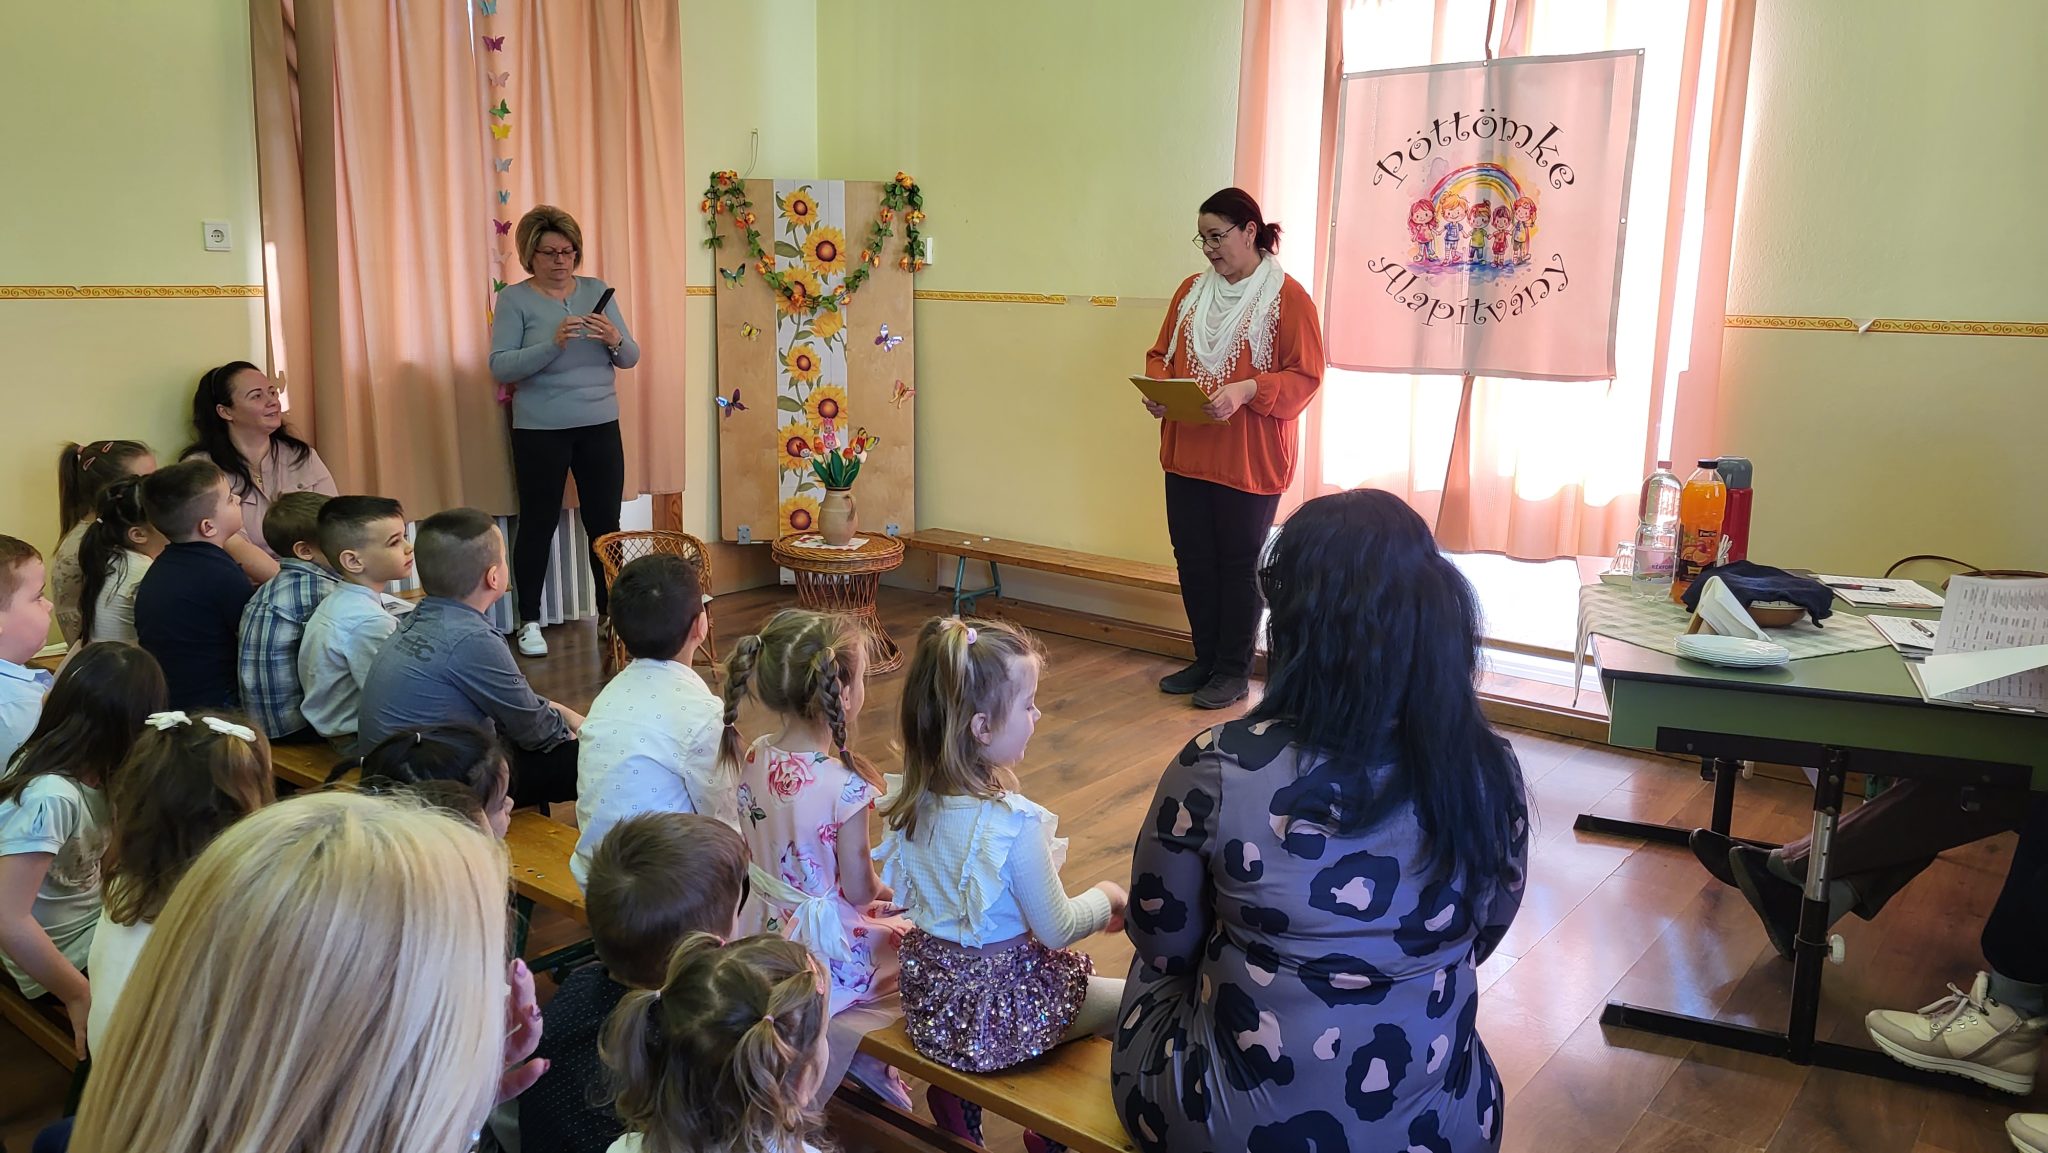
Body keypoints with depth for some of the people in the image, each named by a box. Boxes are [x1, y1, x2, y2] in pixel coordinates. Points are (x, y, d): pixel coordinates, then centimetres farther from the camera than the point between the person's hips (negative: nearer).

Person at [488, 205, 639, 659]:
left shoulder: (597, 291, 7)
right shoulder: (514, 299, -3)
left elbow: (630, 357, 5)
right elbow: (501, 367, -13)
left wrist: (614, 340, -17)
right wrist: (553, 343, -26)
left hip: (600, 427, 3)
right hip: (540, 431, -3)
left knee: (605, 522, 6)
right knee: (538, 524, 4)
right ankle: (530, 622, 15)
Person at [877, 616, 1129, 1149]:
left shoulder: (915, 801, -7)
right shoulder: (1016, 824, -29)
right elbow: (1056, 930, -17)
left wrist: (1086, 906, 10)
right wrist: (1105, 899, 3)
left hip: (929, 997, 7)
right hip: (999, 1009, -7)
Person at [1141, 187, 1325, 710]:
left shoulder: (1287, 296, -8)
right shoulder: (1192, 290, 10)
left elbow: (1304, 377, -12)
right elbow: (1161, 353, 16)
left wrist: (1246, 390, -26)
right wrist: (1157, 386, -5)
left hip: (1250, 463, -6)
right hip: (1187, 454, 6)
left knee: (1238, 564, 5)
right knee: (1192, 559, 12)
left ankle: (1233, 672, 17)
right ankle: (1205, 661, 27)